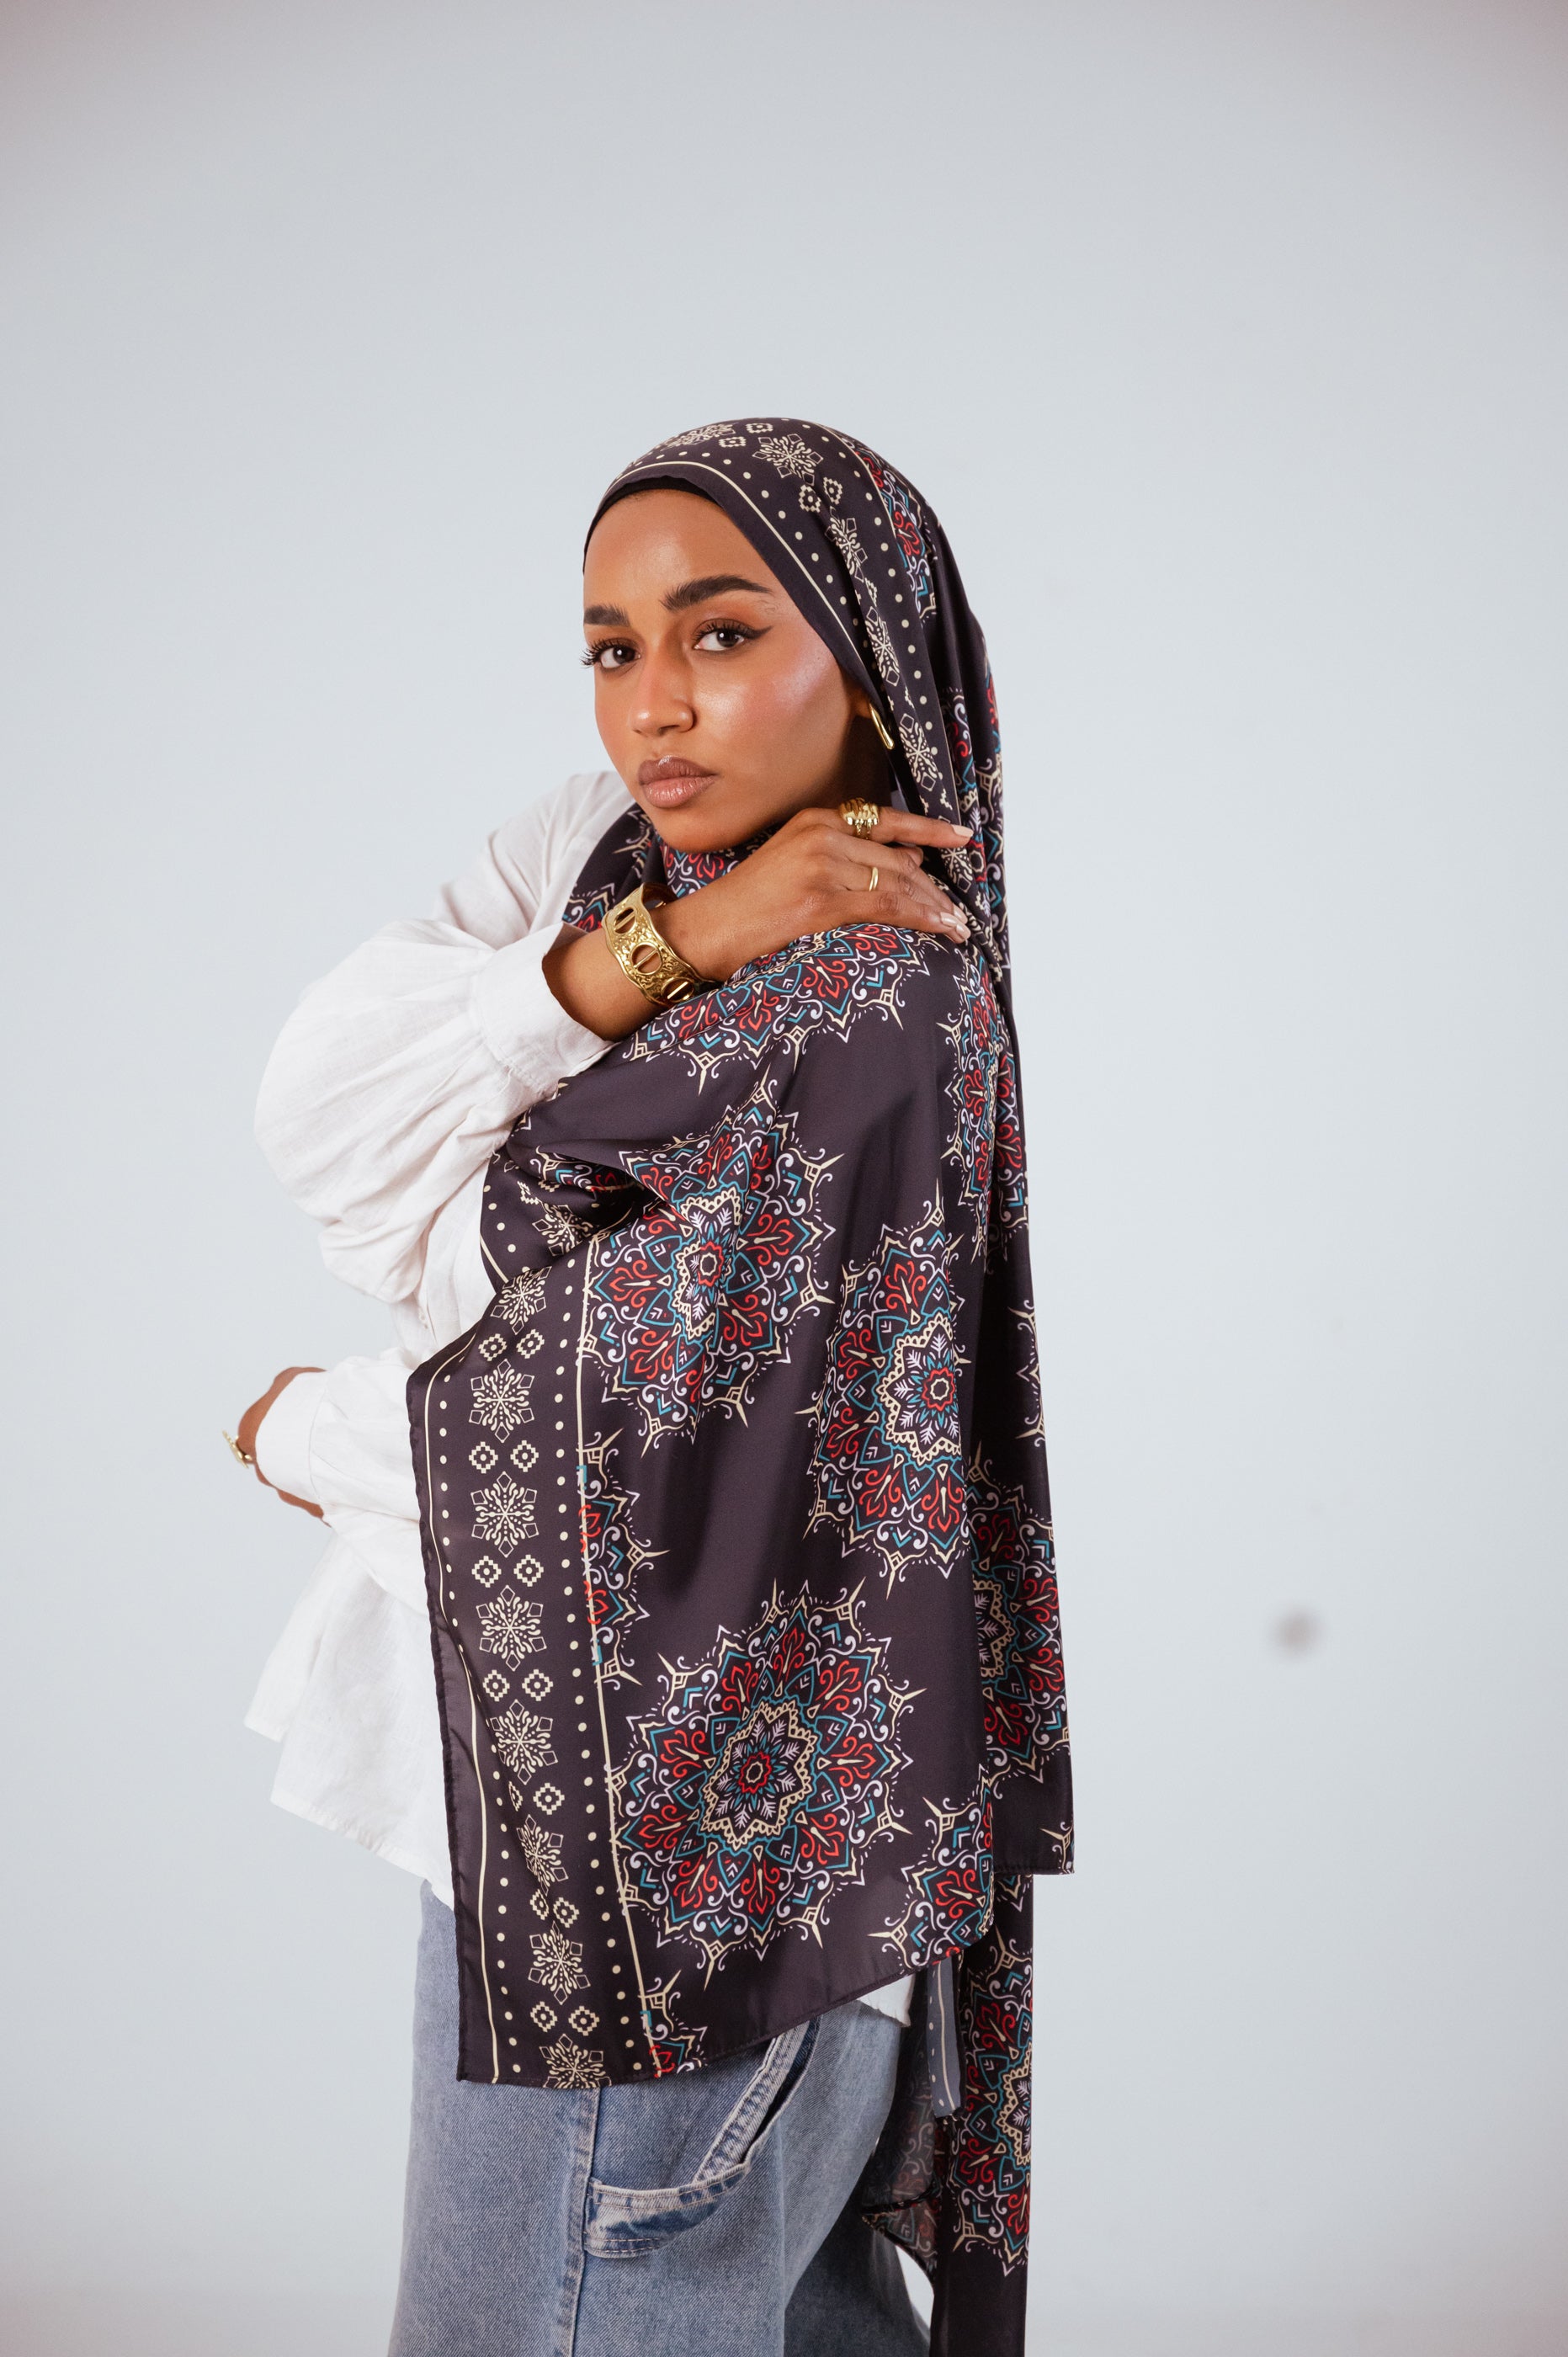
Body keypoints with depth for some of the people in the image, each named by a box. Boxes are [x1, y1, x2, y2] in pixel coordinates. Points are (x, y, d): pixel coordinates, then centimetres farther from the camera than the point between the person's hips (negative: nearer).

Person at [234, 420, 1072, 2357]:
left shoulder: (859, 1000, -20)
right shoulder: (604, 848, 4)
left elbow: (599, 1459, -21)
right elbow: (313, 1124, -8)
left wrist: (295, 1428, -3)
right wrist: (664, 944, -20)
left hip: (655, 1852, -8)